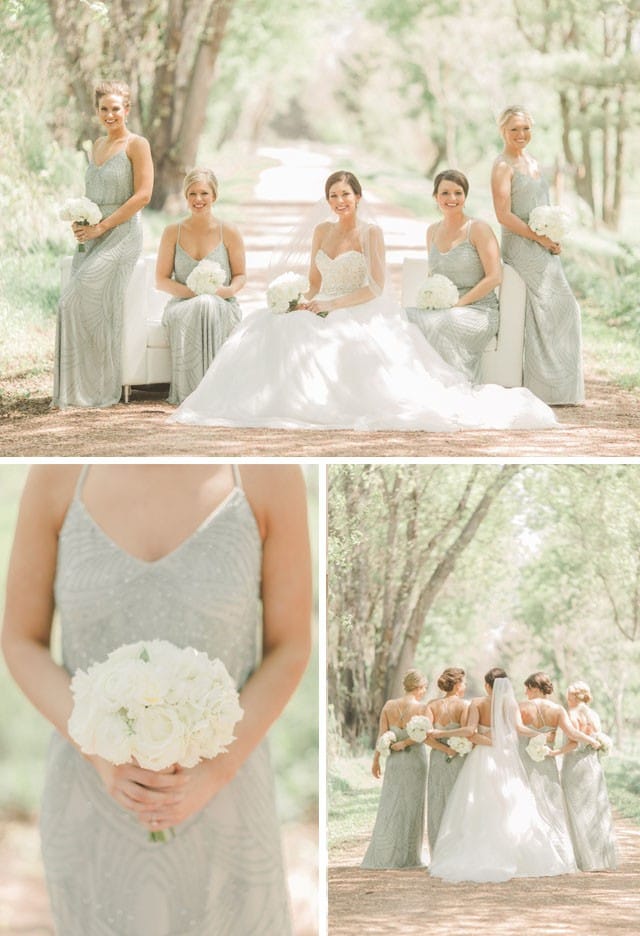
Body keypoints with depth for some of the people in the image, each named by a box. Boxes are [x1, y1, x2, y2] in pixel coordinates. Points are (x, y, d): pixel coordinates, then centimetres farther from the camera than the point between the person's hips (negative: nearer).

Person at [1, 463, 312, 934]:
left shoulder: (268, 471, -17)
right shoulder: (58, 472, -13)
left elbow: (290, 650, -9)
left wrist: (212, 776, -23)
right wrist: (105, 760, -22)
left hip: (219, 795, -1)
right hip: (95, 793, 1)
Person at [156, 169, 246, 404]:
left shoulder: (229, 232, 4)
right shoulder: (173, 233, 7)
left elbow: (240, 276, 10)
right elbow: (161, 279, 6)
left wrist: (229, 290, -14)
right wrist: (191, 291, -12)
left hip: (222, 307, -1)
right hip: (182, 306, 1)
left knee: (208, 304, -38)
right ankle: (189, 391, -33)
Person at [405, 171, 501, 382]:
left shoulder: (478, 229, -3)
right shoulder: (432, 231, 15)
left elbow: (494, 277, -9)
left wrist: (458, 305, -15)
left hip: (479, 311, -5)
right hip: (441, 310, 5)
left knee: (441, 325, -37)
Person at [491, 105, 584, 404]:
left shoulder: (531, 161, 18)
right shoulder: (503, 166, -8)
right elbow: (504, 215, -16)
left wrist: (553, 239, 7)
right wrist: (541, 238, -16)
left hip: (544, 248, 9)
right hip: (522, 246, -9)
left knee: (564, 310, 7)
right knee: (541, 313, -9)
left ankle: (559, 388, 12)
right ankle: (544, 388, -4)